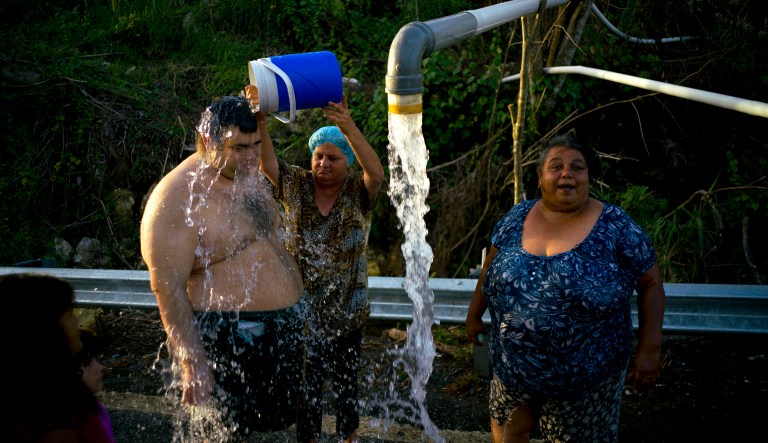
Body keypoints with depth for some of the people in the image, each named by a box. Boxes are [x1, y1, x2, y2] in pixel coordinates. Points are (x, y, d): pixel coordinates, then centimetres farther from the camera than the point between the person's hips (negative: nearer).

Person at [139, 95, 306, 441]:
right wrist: (193, 364, -24)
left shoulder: (248, 173, 6)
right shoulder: (178, 200, -20)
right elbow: (168, 289, -22)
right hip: (228, 341, -8)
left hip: (282, 331, 8)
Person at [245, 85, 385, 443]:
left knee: (346, 380, 16)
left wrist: (347, 126, -44)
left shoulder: (358, 193, -8)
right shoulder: (296, 186, -3)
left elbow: (376, 174, -30)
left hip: (346, 310, 0)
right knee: (306, 383, 12)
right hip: (302, 308, 1)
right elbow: (266, 161, -19)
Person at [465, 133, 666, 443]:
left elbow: (650, 283, -7)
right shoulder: (517, 217, 0)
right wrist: (474, 314, 18)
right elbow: (490, 268, 12)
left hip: (584, 377, -3)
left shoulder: (614, 226, -11)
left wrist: (650, 348, -10)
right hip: (513, 367, 4)